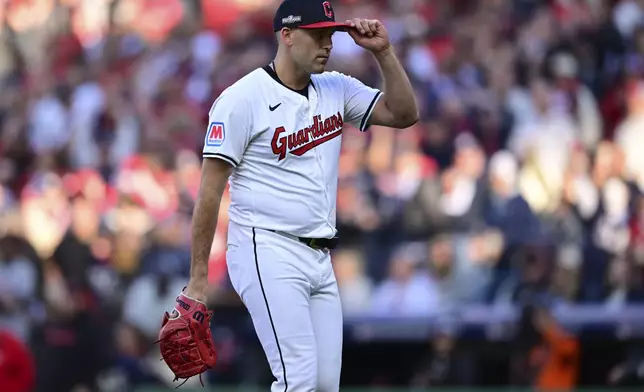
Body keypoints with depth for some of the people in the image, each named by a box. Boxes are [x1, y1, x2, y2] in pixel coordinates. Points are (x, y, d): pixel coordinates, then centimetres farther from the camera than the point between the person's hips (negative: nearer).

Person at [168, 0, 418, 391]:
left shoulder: (338, 90, 11)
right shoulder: (243, 98, -9)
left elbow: (405, 114, 8)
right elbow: (210, 191, -9)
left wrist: (383, 52, -5)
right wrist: (198, 281, -12)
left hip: (320, 258, 7)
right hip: (268, 254, -7)